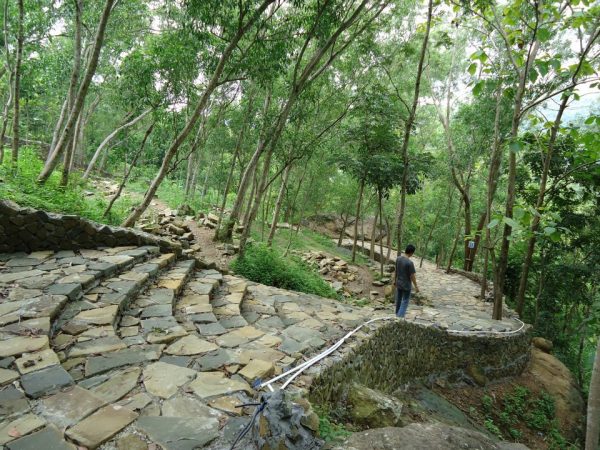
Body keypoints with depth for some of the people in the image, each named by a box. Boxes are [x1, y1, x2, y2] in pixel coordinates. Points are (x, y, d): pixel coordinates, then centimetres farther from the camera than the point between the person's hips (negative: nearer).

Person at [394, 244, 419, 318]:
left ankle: (397, 315, 35)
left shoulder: (398, 258, -4)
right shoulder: (410, 263, -24)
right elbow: (412, 276, -18)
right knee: (405, 302, 5)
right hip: (406, 285, -7)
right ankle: (400, 317, 2)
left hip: (398, 283, 7)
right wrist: (416, 286, -7)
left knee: (398, 300, 20)